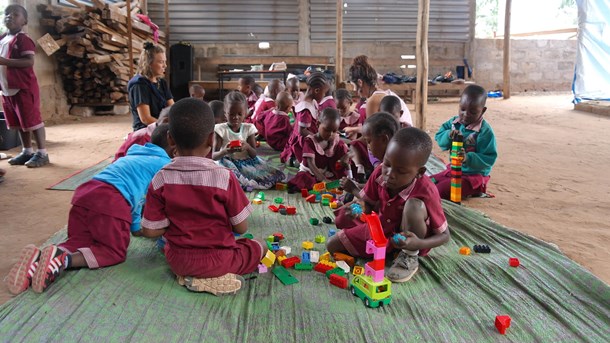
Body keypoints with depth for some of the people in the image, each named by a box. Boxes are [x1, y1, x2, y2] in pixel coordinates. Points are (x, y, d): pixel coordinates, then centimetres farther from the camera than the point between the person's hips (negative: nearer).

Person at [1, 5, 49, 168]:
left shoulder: (23, 39, -10)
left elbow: (29, 61, -21)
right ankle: (27, 151, 23)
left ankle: (42, 153, -2)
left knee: (32, 119, -6)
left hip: (24, 87, -9)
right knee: (18, 122, 13)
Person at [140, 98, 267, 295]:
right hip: (217, 261, -3)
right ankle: (218, 277, 11)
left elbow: (150, 231, -9)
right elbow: (241, 227, -13)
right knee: (259, 248, 23)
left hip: (177, 261, 3)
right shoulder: (223, 177, -21)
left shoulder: (161, 180, -13)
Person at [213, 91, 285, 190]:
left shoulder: (248, 128, 2)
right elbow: (213, 156, -9)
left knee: (277, 175, -13)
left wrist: (248, 147, -23)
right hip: (228, 162, -3)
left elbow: (254, 155, 0)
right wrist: (225, 151, -31)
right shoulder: (221, 129, -6)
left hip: (246, 162, 4)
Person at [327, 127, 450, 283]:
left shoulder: (427, 193, -33)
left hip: (409, 238, -4)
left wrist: (419, 244, -41)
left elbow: (444, 235, -22)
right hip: (380, 229, 5)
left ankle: (410, 256, -12)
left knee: (414, 204, -37)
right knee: (332, 246, -1)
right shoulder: (380, 173, -21)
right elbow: (368, 203, -4)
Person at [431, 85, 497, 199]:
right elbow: (439, 137, -2)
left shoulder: (485, 132, -19)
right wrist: (449, 135, -24)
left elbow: (489, 159, -22)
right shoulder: (454, 122, 0)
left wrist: (468, 158, -37)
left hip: (474, 176, -7)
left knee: (439, 190, -24)